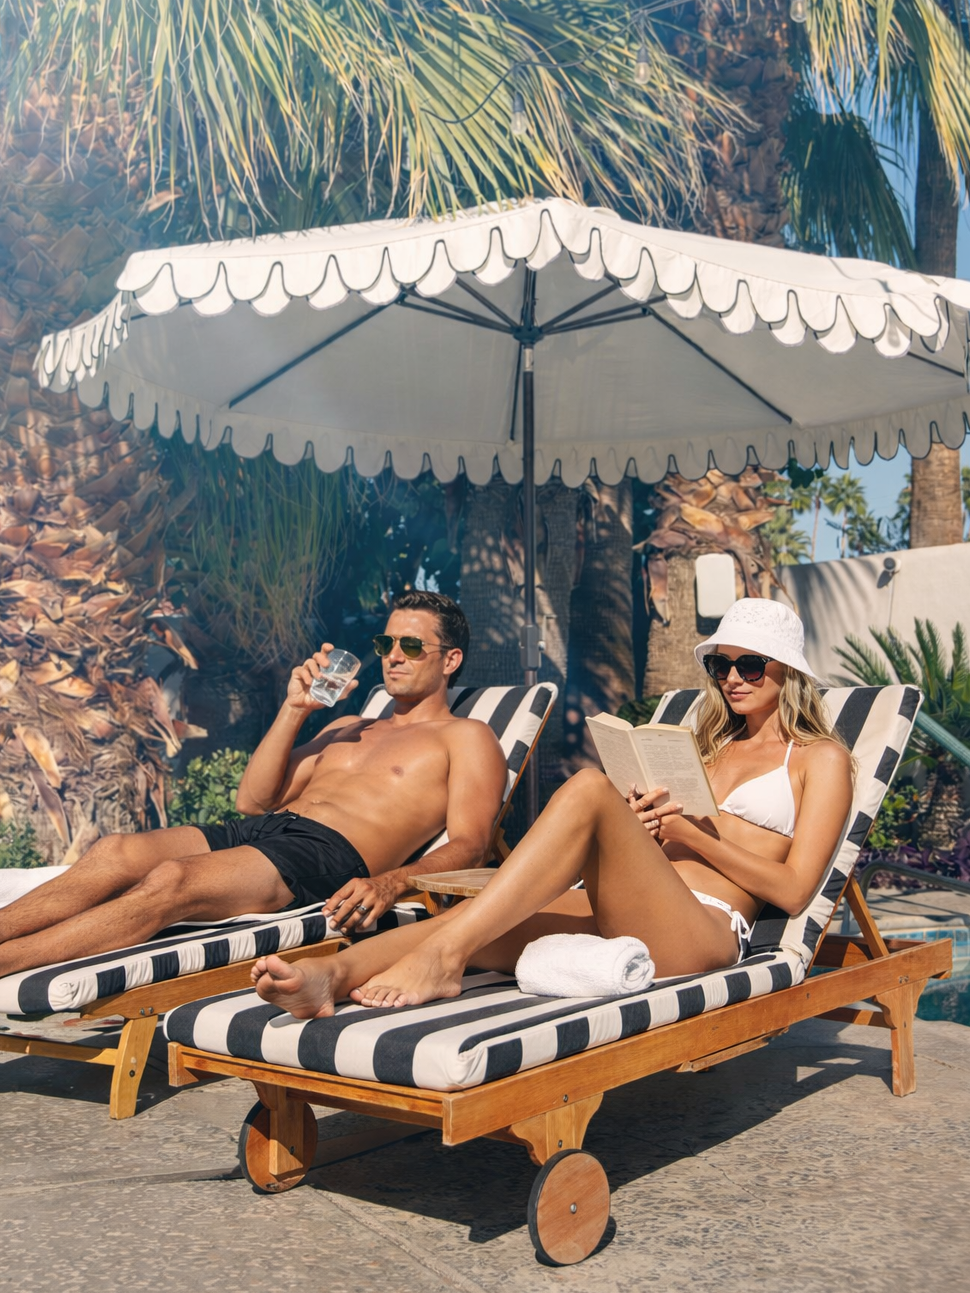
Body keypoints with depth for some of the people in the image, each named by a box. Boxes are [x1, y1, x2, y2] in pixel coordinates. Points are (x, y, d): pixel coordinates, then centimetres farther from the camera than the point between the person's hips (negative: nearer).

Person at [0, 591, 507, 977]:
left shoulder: (466, 737, 14)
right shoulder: (348, 727, 34)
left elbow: (468, 846, -3)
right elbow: (253, 800, 24)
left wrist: (389, 884, -23)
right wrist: (294, 709, 14)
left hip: (328, 851, -7)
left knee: (172, 881, -32)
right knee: (115, 852, -21)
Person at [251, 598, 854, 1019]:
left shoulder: (821, 759, 18)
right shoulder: (707, 748, 35)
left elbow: (794, 890, 4)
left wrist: (695, 837, -5)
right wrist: (640, 829, 3)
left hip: (705, 929, -6)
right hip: (620, 919, 6)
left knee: (589, 788, -33)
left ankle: (441, 955, -43)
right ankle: (328, 973, -51)